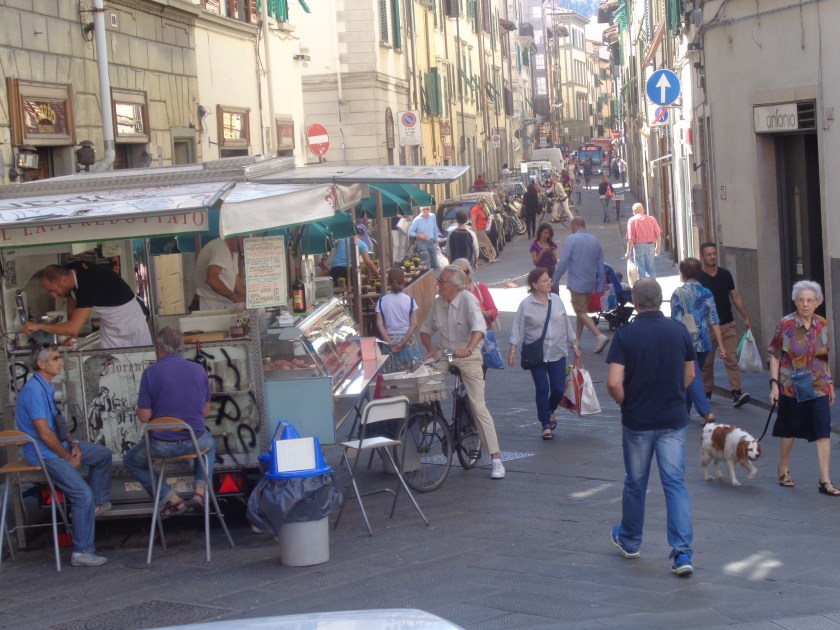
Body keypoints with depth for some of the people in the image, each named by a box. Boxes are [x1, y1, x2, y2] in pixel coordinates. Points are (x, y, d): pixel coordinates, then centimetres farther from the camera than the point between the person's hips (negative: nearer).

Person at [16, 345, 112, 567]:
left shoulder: (47, 388, 8)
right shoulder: (34, 391, -23)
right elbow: (44, 433, -25)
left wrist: (73, 443, 1)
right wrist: (69, 458, -15)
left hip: (59, 444, 10)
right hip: (42, 453, -10)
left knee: (103, 454, 19)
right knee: (83, 494, -19)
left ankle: (98, 503, 27)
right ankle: (82, 553, -13)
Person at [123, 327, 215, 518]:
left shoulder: (151, 373, -10)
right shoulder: (199, 370, 1)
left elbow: (144, 416, -9)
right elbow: (205, 411, 10)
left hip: (163, 445, -3)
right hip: (196, 441, 3)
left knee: (131, 461, 26)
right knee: (209, 445, 39)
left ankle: (172, 499, 10)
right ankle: (200, 490, 14)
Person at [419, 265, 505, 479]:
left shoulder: (468, 299, -17)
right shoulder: (438, 303, 1)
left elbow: (479, 327, -31)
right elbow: (426, 329, 10)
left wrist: (469, 349, -48)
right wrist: (430, 349, -9)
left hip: (468, 358, -5)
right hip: (444, 356, 6)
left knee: (478, 406, -7)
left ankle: (496, 459, -4)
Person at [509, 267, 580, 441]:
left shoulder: (556, 300, 5)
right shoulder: (526, 305, -6)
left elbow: (566, 324, 13)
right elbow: (518, 329, -4)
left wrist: (574, 344, 14)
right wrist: (513, 350, -11)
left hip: (557, 353, 3)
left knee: (558, 389, 2)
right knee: (542, 389, -2)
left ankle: (550, 411, 33)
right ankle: (546, 425, 9)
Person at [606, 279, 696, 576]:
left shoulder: (625, 334, -12)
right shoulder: (679, 331, -2)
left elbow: (613, 382, -18)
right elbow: (689, 375, 10)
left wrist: (624, 401, 1)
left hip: (637, 421, -2)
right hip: (674, 420, 2)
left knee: (635, 483, 15)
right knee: (675, 484, 1)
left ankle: (629, 541, 34)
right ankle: (682, 552, -9)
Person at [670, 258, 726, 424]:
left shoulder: (678, 293, -8)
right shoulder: (706, 293, 3)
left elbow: (675, 321, -10)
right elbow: (714, 321, 1)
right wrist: (720, 346, 2)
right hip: (703, 343, 5)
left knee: (692, 378, -5)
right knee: (692, 376, 20)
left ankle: (707, 412, -18)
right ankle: (685, 409, 31)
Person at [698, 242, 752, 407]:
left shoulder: (725, 275, 5)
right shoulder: (698, 278, -5)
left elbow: (735, 296, 9)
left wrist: (746, 317, 3)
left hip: (728, 325, 2)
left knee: (732, 359, -9)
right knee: (706, 362, 8)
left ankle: (736, 393, -17)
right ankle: (706, 392, 24)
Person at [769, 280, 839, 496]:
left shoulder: (822, 325, 3)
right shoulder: (786, 324, -7)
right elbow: (775, 356, -4)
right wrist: (774, 384, -10)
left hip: (818, 387, 2)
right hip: (791, 387, -2)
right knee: (789, 430, 12)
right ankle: (784, 470, 34)